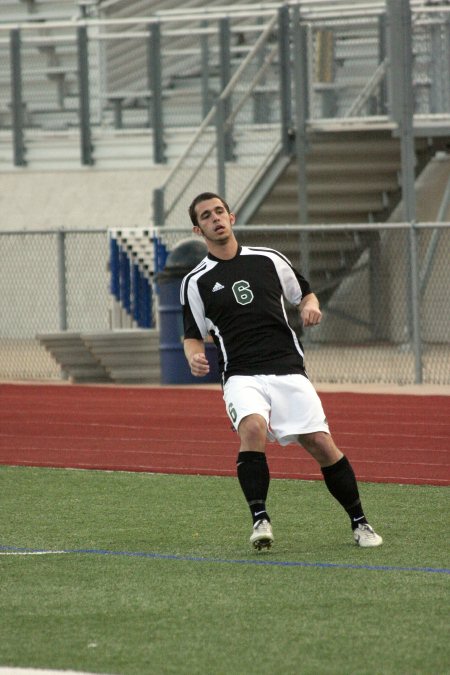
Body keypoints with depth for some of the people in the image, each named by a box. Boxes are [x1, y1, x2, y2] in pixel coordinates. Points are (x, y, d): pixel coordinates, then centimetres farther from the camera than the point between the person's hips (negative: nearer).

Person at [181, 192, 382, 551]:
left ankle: (360, 523, 8)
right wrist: (195, 357, -11)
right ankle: (260, 520, -27)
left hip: (288, 371, 1)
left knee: (322, 444, -7)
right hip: (242, 377, -1)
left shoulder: (269, 259, 11)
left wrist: (310, 307, -2)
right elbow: (193, 335, 12)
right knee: (253, 428, -32)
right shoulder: (196, 282, 7)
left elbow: (304, 293, 22)